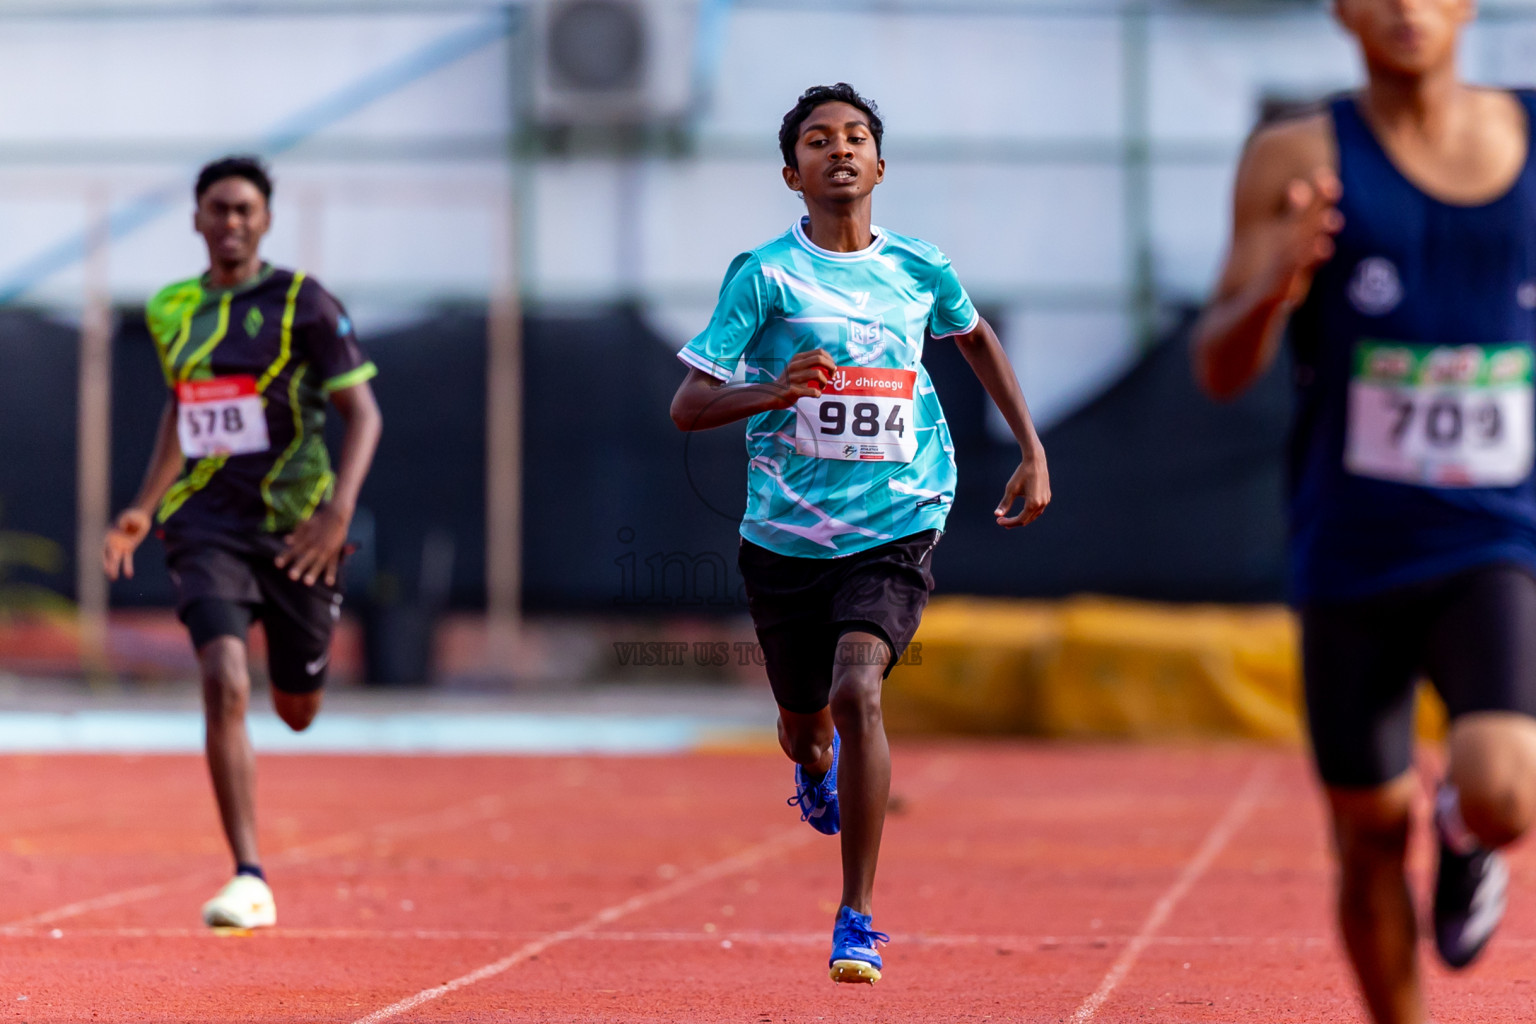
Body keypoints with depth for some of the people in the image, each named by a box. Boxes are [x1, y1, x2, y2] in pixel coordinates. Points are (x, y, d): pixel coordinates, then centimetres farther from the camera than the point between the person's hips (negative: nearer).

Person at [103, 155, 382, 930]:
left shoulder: (303, 303, -6)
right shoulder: (172, 311, 7)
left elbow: (363, 412, -7)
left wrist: (339, 510, -21)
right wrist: (145, 505, 17)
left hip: (294, 527, -2)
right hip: (207, 524, 2)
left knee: (297, 711, 11)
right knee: (224, 685, -20)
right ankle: (250, 881, -18)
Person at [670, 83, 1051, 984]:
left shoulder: (919, 268, 1)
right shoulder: (765, 275, -7)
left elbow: (977, 338, 23)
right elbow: (686, 407, -10)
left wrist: (1033, 453, 18)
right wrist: (768, 393, -30)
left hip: (894, 532, -1)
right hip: (787, 532, 1)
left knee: (857, 689, -24)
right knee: (805, 718, 16)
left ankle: (859, 917, -14)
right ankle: (818, 772, 58)